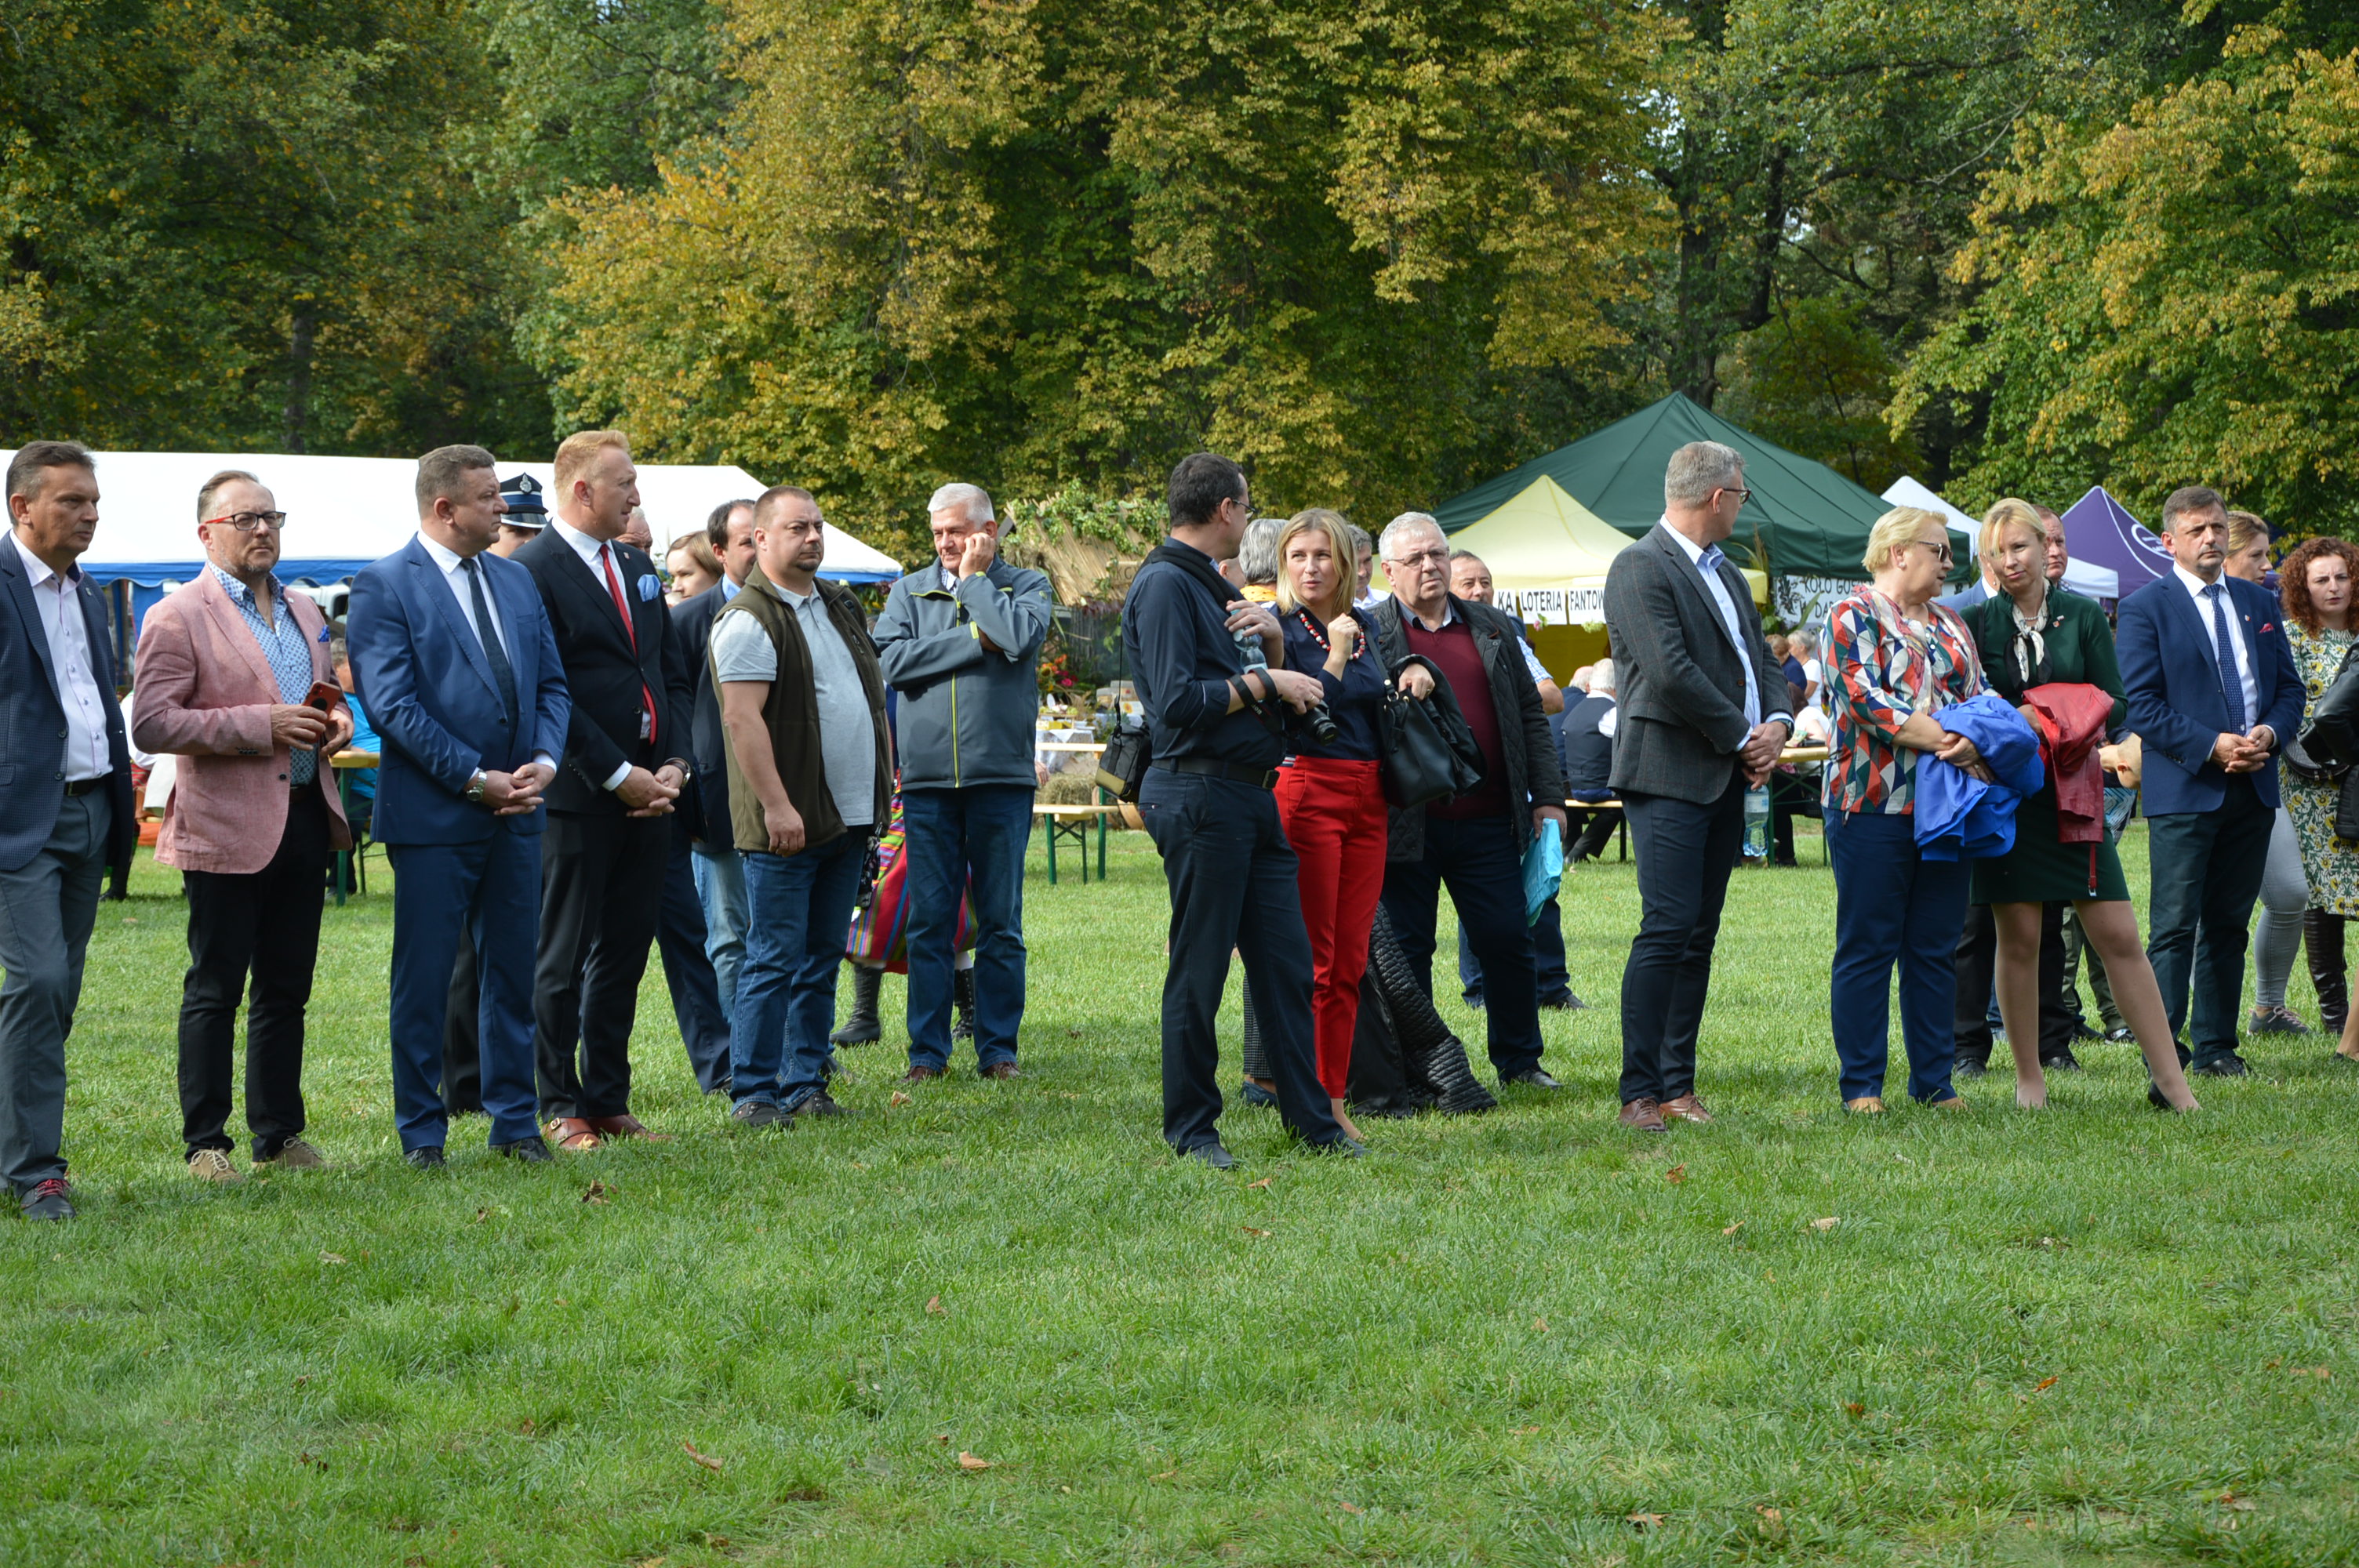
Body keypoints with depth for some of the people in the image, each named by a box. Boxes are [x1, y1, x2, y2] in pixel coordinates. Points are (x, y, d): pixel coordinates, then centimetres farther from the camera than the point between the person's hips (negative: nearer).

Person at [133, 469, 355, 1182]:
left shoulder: (303, 611, 16)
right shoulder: (177, 617, -6)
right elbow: (153, 723, -14)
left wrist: (336, 718, 5)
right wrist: (259, 726, -19)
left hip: (304, 819, 7)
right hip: (226, 828, -7)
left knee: (287, 989, 11)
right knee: (215, 989, -2)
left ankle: (279, 1134, 19)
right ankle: (205, 1142, 4)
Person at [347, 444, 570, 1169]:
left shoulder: (515, 581, 13)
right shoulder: (383, 587, -8)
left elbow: (551, 684, 14)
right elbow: (391, 704, -15)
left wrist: (543, 762, -5)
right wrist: (476, 779, -17)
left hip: (516, 811, 6)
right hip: (432, 816, -6)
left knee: (513, 971, 10)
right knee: (423, 977, 2)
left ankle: (514, 1121, 19)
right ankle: (421, 1131, 10)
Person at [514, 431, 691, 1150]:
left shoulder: (638, 567, 15)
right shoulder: (534, 571, -11)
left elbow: (669, 674, 17)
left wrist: (675, 763, 2)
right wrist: (618, 777, -15)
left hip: (647, 789, 7)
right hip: (579, 797, -7)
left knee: (626, 950, 11)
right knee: (564, 957, 1)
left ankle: (609, 1098, 18)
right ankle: (562, 1107, 8)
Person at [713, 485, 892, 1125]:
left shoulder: (838, 606, 15)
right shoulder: (748, 620, -12)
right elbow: (741, 718, -19)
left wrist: (879, 787, 17)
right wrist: (776, 806, -23)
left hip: (847, 815, 8)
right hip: (786, 824, -8)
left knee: (823, 957, 10)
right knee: (775, 958, -6)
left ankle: (806, 1083, 16)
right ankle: (754, 1092, -2)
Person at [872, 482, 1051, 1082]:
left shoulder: (1026, 585, 6)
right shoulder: (910, 591, 11)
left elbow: (1020, 638, -15)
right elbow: (891, 659, -5)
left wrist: (972, 579, -4)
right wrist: (975, 639, -8)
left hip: (1000, 775, -1)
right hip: (926, 777, 2)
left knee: (1001, 923, 3)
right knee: (928, 922, 2)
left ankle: (998, 1048, 10)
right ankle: (927, 1050, 8)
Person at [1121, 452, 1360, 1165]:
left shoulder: (1213, 586, 20)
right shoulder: (1165, 584, -10)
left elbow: (1279, 695, 22)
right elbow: (1177, 704, -19)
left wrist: (1273, 642, 3)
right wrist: (1262, 682, -10)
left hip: (1251, 798, 9)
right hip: (1200, 795, -9)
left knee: (1286, 961, 8)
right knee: (1199, 968, -2)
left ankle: (1310, 1116, 13)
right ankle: (1190, 1127, 6)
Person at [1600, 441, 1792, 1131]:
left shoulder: (1726, 574, 20)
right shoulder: (1640, 568, -9)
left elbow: (1761, 660, 22)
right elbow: (1670, 672, -18)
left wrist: (1777, 724, 1)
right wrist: (1742, 737, -11)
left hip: (1726, 781, 9)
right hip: (1671, 775, -9)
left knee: (1699, 936, 8)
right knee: (1667, 930, -13)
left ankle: (1677, 1084, 11)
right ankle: (1640, 1092, -11)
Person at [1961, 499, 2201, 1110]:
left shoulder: (2084, 616, 6)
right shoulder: (1977, 622, 4)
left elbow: (2115, 705, 4)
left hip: (2072, 793, 1)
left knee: (2120, 938, -2)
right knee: (2018, 939, 0)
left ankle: (2170, 1079, 1)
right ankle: (2029, 1078, 10)